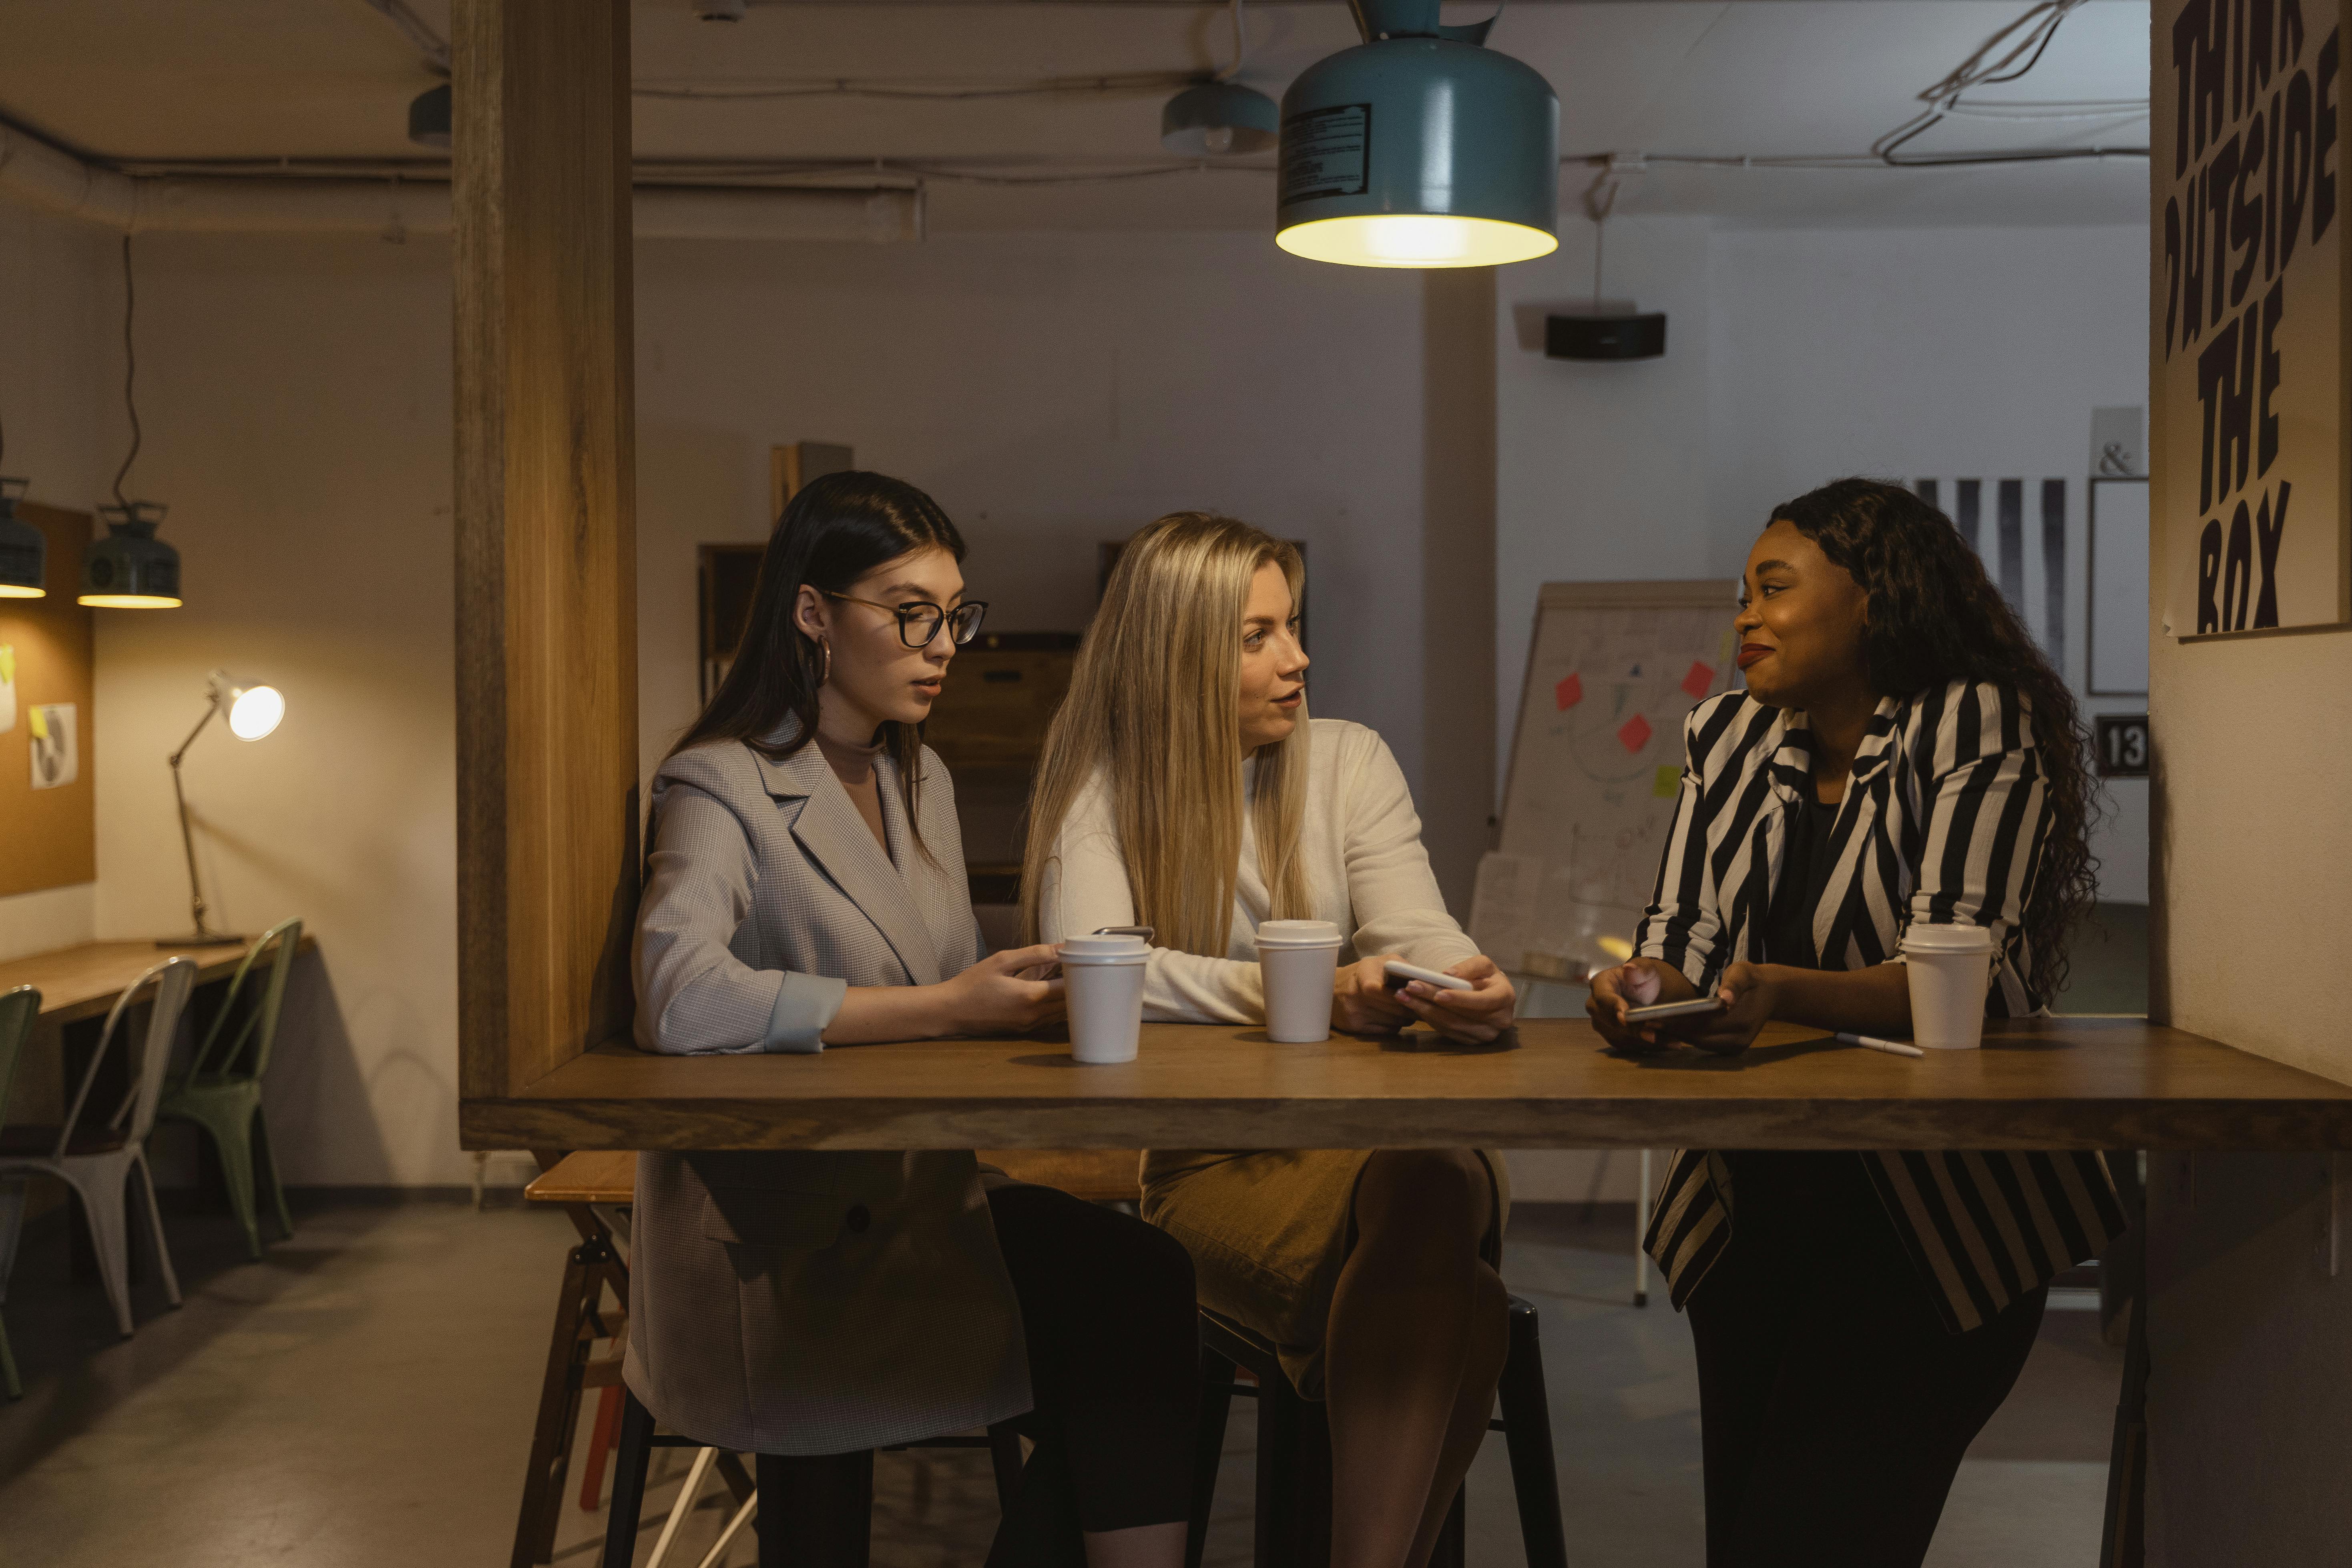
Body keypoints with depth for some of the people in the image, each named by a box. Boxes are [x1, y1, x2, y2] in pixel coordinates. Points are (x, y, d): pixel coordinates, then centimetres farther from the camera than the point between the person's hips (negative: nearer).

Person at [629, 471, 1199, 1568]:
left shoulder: (920, 779, 16)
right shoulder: (722, 787, -8)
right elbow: (684, 1001, -26)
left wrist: (1016, 996, -4)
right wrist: (947, 1008, -25)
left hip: (916, 1195, 7)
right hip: (781, 1241, -7)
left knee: (1141, 1280, -18)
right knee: (1125, 1304, -21)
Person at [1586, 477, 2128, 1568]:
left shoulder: (1980, 729, -10)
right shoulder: (1727, 735, 8)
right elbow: (1685, 934, 2)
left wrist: (1780, 995, -39)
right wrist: (1645, 984, -22)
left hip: (1934, 1223, -6)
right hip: (1749, 1205, 6)